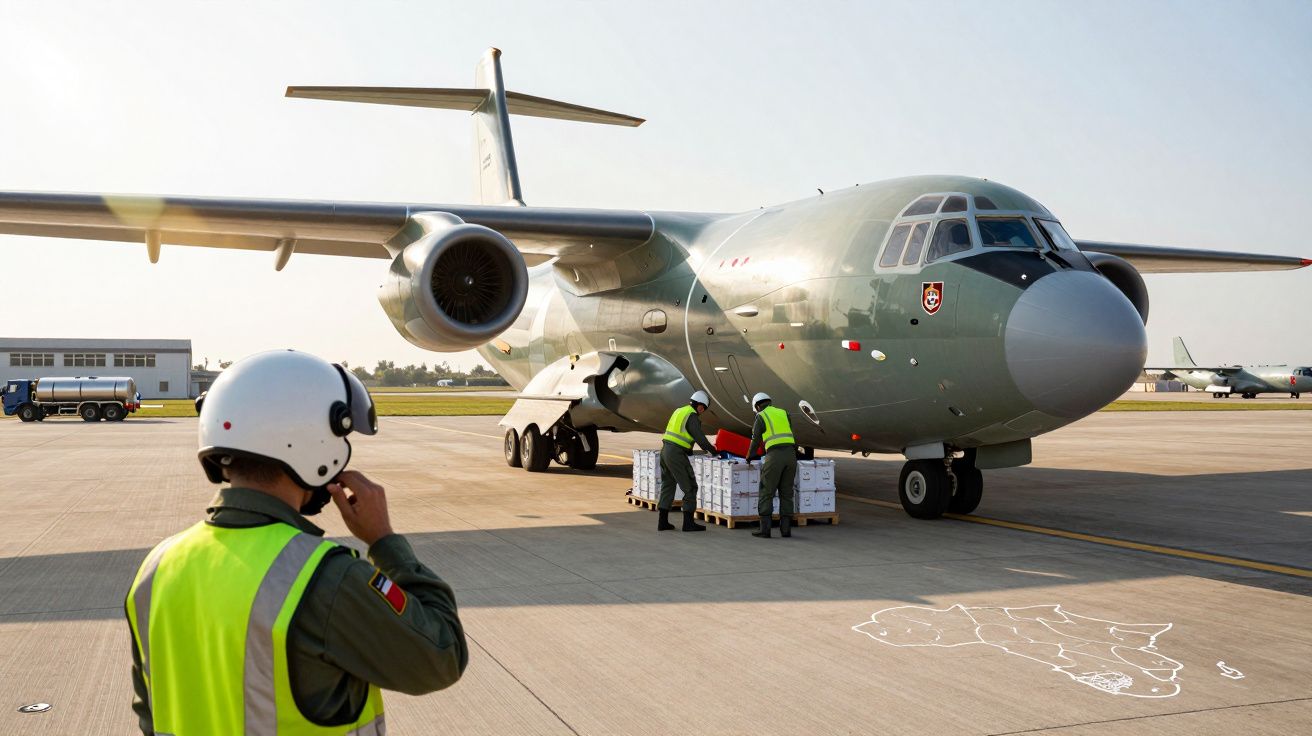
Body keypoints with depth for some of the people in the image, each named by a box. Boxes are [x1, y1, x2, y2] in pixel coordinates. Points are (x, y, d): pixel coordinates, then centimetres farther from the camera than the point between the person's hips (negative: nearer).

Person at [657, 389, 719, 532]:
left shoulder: (679, 411, 17)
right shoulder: (692, 416, -10)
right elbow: (700, 438, -15)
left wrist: (689, 451, 19)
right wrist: (712, 450, -2)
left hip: (665, 450, 9)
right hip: (677, 454, -9)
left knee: (667, 486, 13)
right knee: (690, 487, 0)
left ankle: (663, 522, 13)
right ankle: (688, 523, 1)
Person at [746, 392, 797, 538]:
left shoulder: (760, 417, 5)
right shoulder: (784, 413, 20)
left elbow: (755, 440, 8)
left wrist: (749, 458, 25)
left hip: (774, 456, -5)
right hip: (790, 455, 5)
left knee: (767, 493, 1)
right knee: (786, 493, 11)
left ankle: (765, 529, -3)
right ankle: (785, 529, 8)